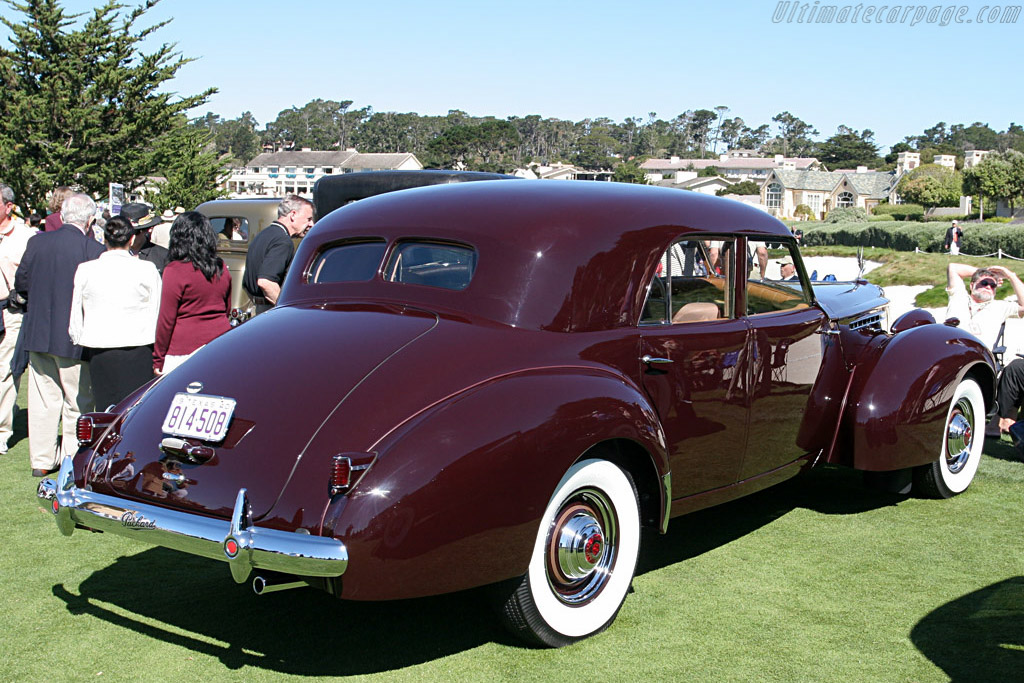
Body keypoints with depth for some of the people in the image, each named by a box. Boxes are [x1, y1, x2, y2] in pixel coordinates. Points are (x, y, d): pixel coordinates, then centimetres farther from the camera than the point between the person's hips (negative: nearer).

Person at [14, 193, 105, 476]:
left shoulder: (37, 242, -2)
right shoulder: (94, 250, -14)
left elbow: (21, 283, 5)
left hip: (37, 334, 4)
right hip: (74, 338, -4)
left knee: (42, 399, 13)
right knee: (77, 400, 8)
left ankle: (42, 460, 20)